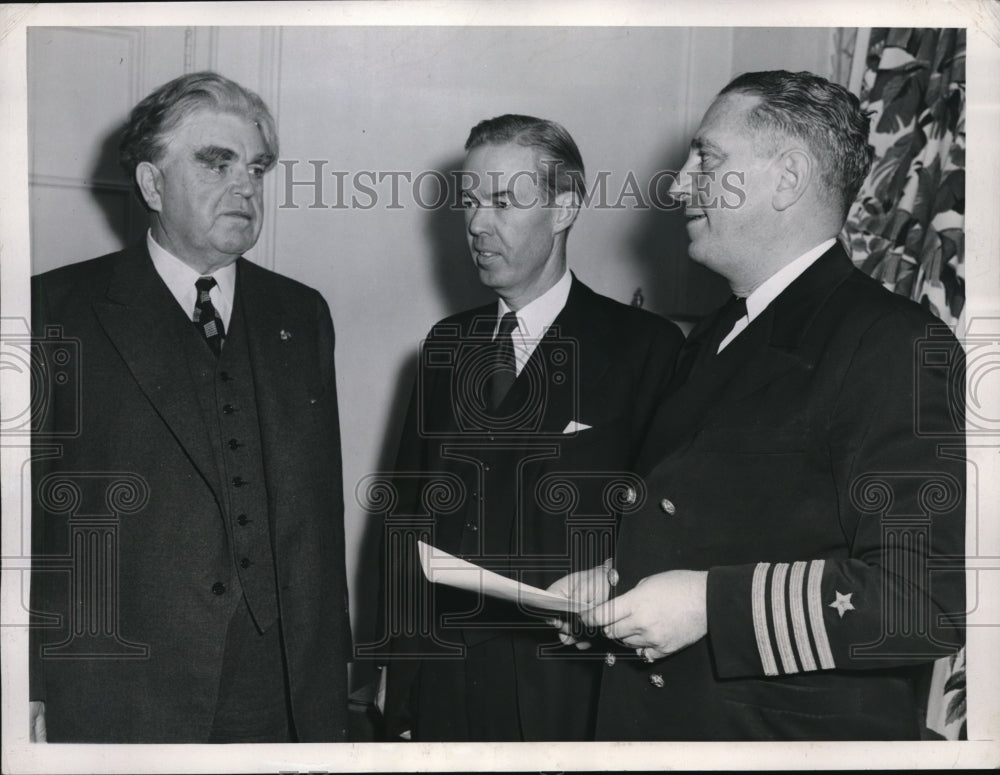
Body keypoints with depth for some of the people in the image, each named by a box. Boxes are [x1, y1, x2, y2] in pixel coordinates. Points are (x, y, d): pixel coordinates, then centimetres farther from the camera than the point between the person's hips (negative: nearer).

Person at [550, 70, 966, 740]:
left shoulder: (898, 348, -18)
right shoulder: (713, 340, 10)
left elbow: (930, 597, -25)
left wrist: (710, 603, -25)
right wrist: (614, 581, 3)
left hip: (798, 734, -7)